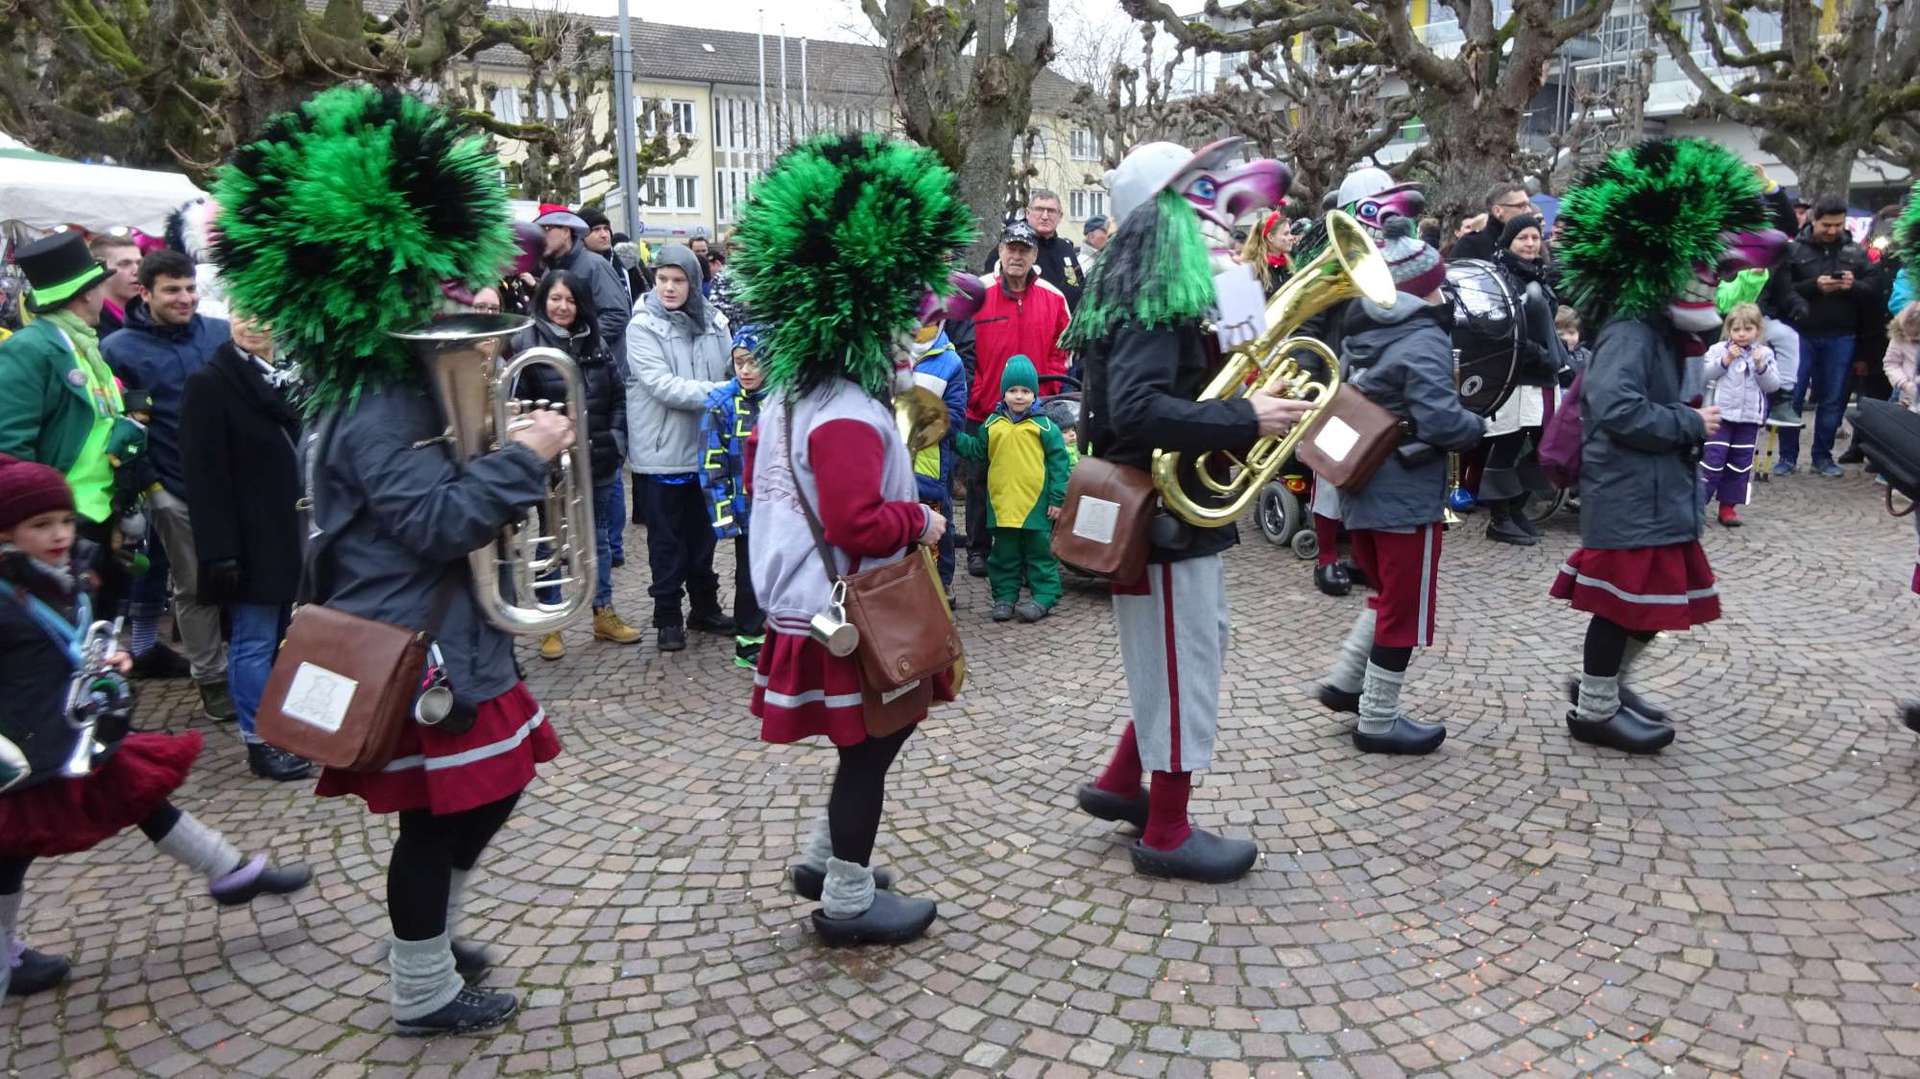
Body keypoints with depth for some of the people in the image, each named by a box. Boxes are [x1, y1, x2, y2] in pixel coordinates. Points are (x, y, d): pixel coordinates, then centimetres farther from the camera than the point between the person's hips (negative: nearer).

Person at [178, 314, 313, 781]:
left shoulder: (292, 377, 12)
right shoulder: (209, 383, -7)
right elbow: (205, 476, -13)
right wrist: (219, 550, -19)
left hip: (295, 533, 6)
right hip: (251, 541, -6)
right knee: (256, 643, 0)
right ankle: (260, 743, 9)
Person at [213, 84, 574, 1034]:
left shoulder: (395, 384, 10)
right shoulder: (377, 410, -23)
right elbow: (442, 520, -30)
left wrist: (506, 457, 3)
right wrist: (526, 456, -23)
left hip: (436, 628, 10)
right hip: (414, 646, -10)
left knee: (487, 786, 21)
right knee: (436, 815, 4)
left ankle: (425, 937, 40)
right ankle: (423, 993, 22)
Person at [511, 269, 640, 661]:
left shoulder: (595, 342, 8)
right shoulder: (526, 342, -9)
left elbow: (618, 395, 12)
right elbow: (517, 403, -13)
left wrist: (617, 441, 2)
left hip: (599, 459, 5)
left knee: (600, 536, 14)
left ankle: (604, 614, 27)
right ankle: (551, 624, 17)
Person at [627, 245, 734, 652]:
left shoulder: (713, 322, 0)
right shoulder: (643, 327, -11)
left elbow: (733, 370, 10)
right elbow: (663, 386, -20)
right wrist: (719, 392, -25)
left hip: (706, 446, 4)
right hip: (663, 449, -4)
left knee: (702, 533, 17)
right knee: (666, 537, 8)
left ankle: (704, 607, 32)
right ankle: (668, 616, 21)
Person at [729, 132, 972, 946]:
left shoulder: (787, 393, 7)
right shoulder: (849, 417, -25)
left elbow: (760, 477, 19)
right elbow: (860, 525, -31)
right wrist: (920, 523, -14)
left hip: (809, 601, 10)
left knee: (874, 737, 23)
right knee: (870, 747, 4)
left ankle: (821, 858, 34)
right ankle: (849, 902, 18)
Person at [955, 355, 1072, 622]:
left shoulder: (1043, 425, -4)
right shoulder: (993, 424, 5)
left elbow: (1058, 461, -4)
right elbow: (976, 451, 16)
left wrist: (1057, 498, -7)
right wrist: (955, 437, 3)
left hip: (1036, 503, -3)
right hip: (1001, 502, 3)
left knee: (1039, 552, 5)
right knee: (1005, 554, 12)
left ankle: (1044, 597, 12)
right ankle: (1005, 596, 20)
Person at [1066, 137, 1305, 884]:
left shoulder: (1160, 296, 11)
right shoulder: (1153, 307, -21)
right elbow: (1137, 411, -34)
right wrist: (1246, 419, -31)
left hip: (1176, 506, 10)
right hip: (1163, 513, -10)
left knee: (1188, 654, 21)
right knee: (1182, 664, 2)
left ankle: (1121, 784, 32)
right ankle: (1166, 833, 17)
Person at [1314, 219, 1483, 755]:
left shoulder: (1360, 335, 7)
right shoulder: (1423, 341, -18)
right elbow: (1440, 421, -26)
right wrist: (1477, 428, -7)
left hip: (1360, 489, 8)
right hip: (1407, 495, -8)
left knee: (1388, 594, 24)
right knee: (1406, 609, 5)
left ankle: (1344, 682, 22)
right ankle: (1378, 721, 12)